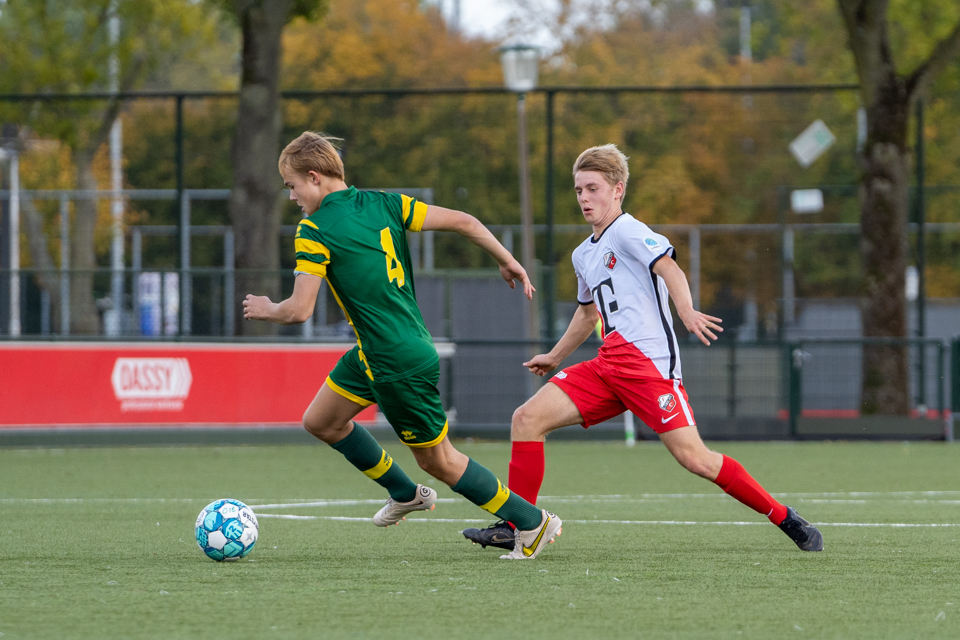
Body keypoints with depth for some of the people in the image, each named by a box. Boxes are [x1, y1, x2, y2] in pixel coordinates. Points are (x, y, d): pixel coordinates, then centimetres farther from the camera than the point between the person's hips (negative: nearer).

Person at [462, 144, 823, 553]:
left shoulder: (627, 231, -4)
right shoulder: (583, 255, 22)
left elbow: (668, 266, -21)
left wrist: (686, 312, -39)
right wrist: (555, 357, 46)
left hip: (649, 359, -8)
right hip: (609, 365, 8)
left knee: (694, 458, -17)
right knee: (528, 418, -3)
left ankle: (786, 520, -6)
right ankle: (516, 527, -1)